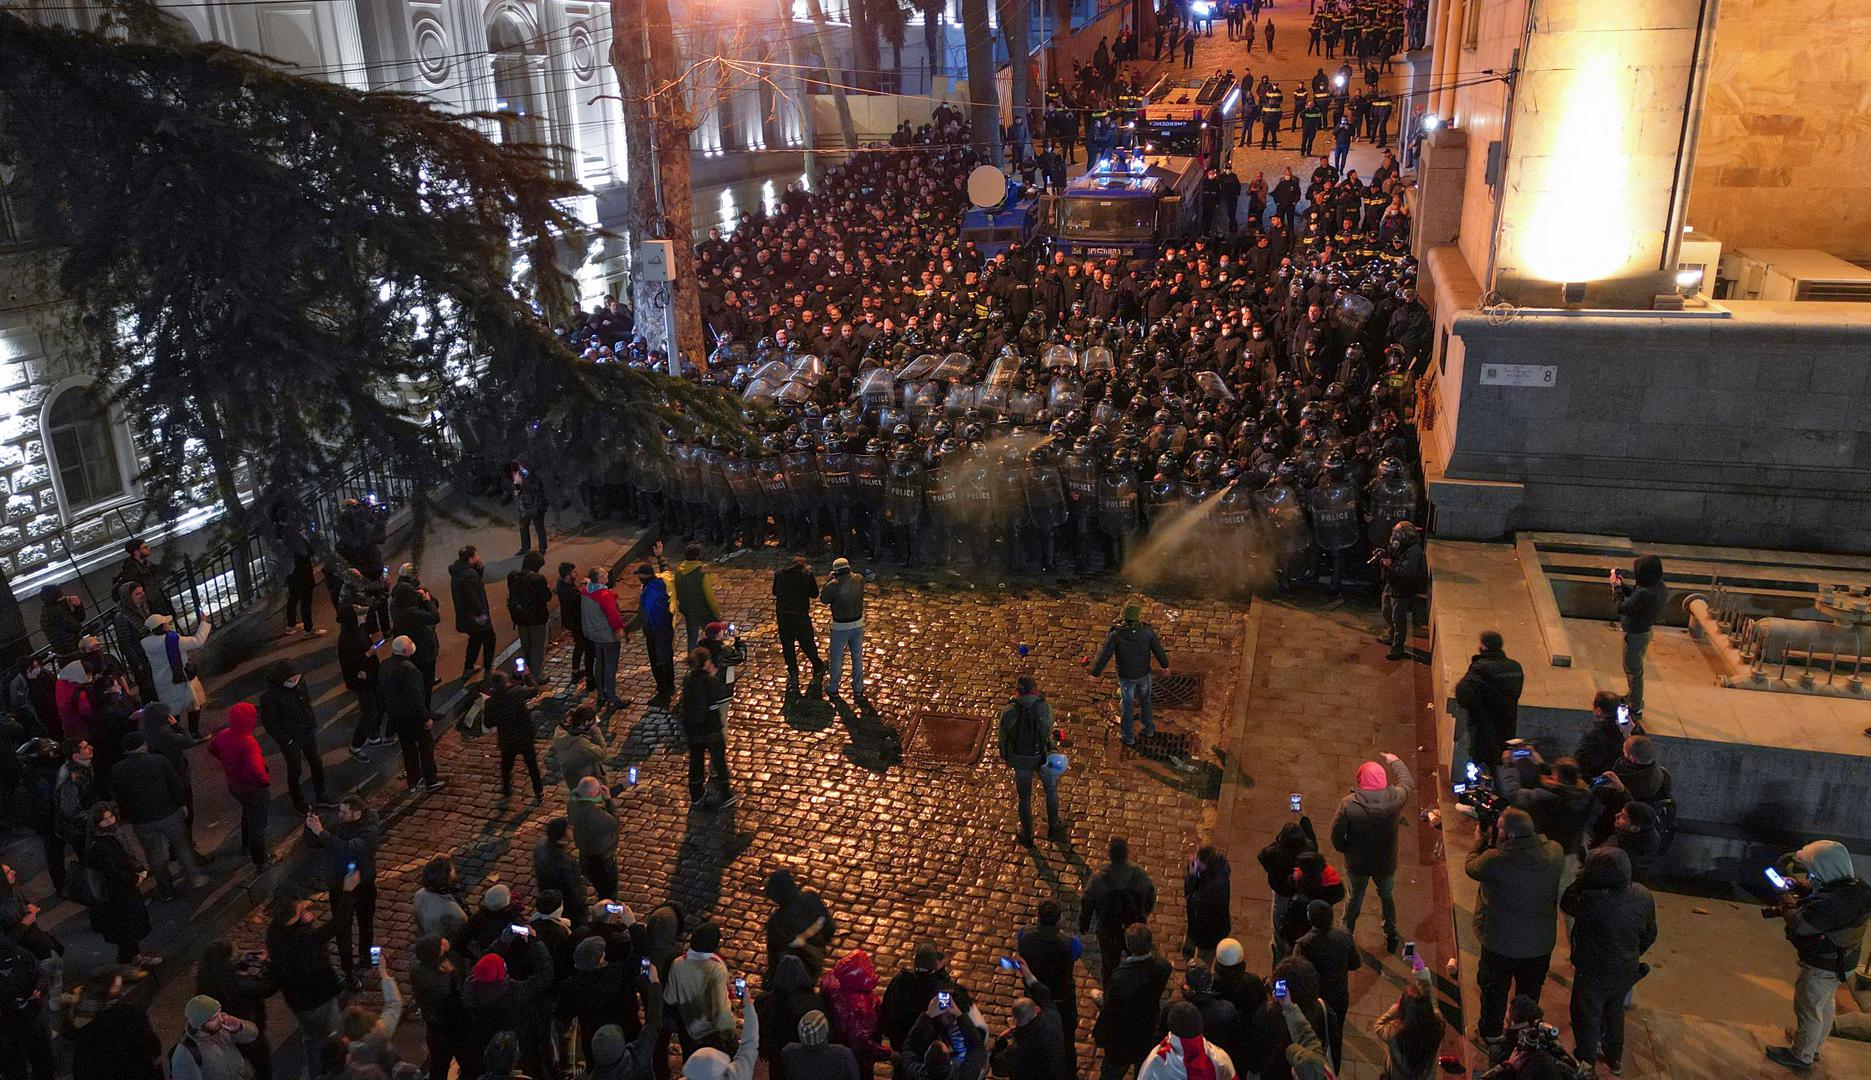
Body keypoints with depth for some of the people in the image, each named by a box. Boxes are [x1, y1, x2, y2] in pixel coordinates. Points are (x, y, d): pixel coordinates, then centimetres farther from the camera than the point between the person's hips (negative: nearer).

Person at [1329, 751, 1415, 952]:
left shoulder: (1349, 804, -28)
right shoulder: (1394, 799, -23)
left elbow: (1336, 834, -18)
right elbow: (1409, 782, 0)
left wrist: (1344, 849, 4)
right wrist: (1396, 762, 17)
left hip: (1356, 864, -1)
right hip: (1386, 864, 1)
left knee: (1354, 899, 23)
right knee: (1387, 897, 28)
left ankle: (1346, 935, 39)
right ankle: (1391, 936, 44)